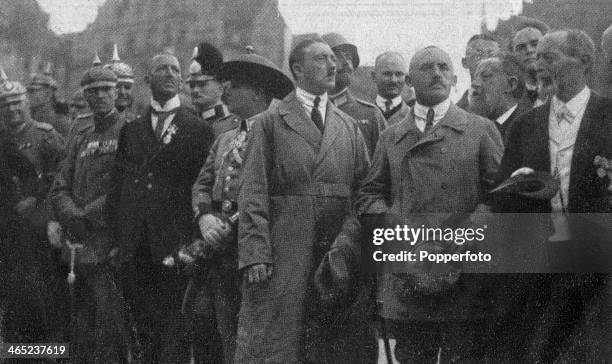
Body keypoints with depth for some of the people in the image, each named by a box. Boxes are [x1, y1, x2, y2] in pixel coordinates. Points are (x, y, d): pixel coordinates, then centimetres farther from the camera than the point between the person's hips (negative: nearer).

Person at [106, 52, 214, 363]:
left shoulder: (198, 129, 4)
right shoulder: (131, 130, 15)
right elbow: (116, 186, 13)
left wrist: (195, 242, -7)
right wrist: (117, 238, 4)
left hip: (175, 244, -3)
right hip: (135, 250, 3)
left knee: (174, 330, -4)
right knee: (144, 327, 6)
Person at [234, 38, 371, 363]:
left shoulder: (349, 126, 16)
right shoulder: (269, 123, 4)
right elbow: (253, 194, -2)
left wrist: (347, 242, -6)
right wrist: (255, 255, -12)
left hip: (337, 255, 4)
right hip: (282, 259, -3)